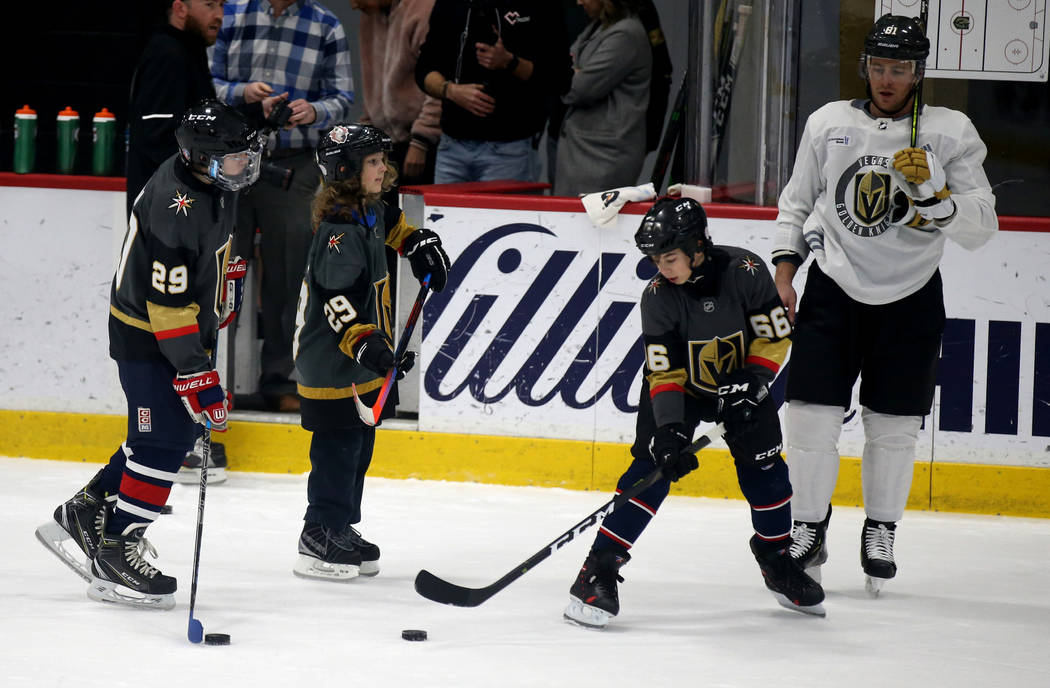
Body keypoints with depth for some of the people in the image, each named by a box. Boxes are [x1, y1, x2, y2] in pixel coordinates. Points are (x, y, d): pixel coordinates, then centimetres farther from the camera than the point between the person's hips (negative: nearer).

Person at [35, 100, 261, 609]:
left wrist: (221, 298, 29)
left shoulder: (211, 181, -1)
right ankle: (114, 554, -5)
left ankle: (87, 512, 28)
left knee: (174, 433, 16)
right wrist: (197, 375, -29)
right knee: (164, 442, -11)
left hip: (184, 327, 10)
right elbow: (169, 305, -30)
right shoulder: (175, 208, -30)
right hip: (147, 335, -10)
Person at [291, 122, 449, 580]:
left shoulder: (368, 211, 6)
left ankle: (342, 530, 26)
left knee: (358, 449, 16)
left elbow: (387, 223, 34)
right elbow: (337, 300, -31)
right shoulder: (340, 232, -24)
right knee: (338, 448, -4)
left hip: (362, 365, 10)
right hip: (333, 366, -10)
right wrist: (364, 344, -39)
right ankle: (320, 539, 4)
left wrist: (418, 242, 24)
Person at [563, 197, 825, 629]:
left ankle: (778, 560, 19)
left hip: (738, 381, 2)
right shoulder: (658, 296, -22)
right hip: (679, 386, -2)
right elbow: (663, 372, -22)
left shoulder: (745, 272, -23)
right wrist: (669, 429, -33)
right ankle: (599, 567, -18)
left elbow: (775, 336, -14)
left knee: (762, 463, -3)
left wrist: (752, 381, -26)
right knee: (653, 469, -16)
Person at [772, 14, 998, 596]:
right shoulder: (829, 123, 4)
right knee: (811, 417, -4)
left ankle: (880, 534, 21)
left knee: (893, 427, 3)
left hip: (909, 302, -1)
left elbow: (981, 227, -8)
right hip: (833, 289, 1)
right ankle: (808, 532, 11)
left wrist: (933, 195, -24)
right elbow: (796, 204, 14)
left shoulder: (950, 133, -3)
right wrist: (784, 271, 4)